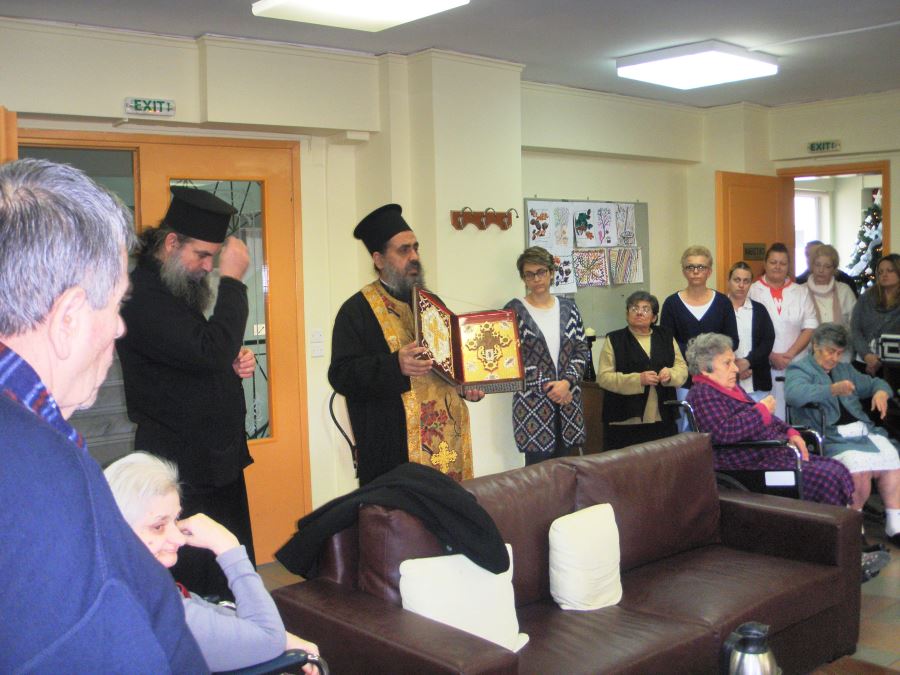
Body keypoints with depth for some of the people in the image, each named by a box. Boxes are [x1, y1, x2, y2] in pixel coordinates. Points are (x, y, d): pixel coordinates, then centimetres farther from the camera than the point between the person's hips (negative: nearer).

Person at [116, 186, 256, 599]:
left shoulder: (177, 291, 14)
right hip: (185, 468, -10)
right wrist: (232, 280, -21)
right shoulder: (143, 296, -19)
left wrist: (234, 362, 4)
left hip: (217, 458, 10)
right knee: (197, 582, -3)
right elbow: (210, 348, -29)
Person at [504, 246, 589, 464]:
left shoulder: (568, 307, 10)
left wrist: (567, 382, -9)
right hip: (533, 404, -4)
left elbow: (582, 350, 8)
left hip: (568, 401, 4)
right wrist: (547, 388, -11)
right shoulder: (514, 310, -2)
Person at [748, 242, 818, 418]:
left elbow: (810, 327, 6)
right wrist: (771, 356, -8)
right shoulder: (752, 291, 2)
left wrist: (790, 354, -6)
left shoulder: (801, 292, 12)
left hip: (796, 365, 2)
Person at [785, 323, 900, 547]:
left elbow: (875, 383, 38)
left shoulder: (844, 369, 29)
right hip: (833, 437, -6)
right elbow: (794, 394, -18)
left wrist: (881, 393, 12)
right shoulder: (799, 370, 4)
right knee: (860, 467, -31)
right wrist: (833, 390, -30)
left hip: (863, 430, 6)